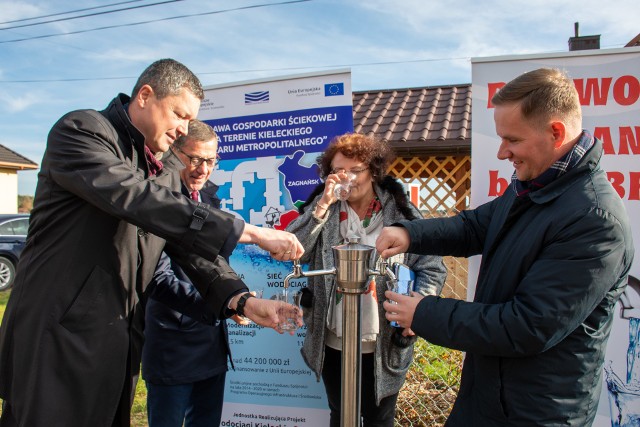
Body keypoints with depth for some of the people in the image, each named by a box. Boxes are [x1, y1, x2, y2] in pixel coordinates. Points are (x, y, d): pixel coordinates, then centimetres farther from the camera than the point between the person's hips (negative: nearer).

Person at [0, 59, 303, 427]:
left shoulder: (168, 170, 11)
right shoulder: (81, 130, -11)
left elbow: (191, 245, 5)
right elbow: (137, 198, -27)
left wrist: (243, 300, -12)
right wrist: (250, 232, -28)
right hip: (55, 338, -6)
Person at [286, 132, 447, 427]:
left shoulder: (401, 214, -7)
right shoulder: (324, 208, -1)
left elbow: (432, 269, -3)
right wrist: (323, 205, -20)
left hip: (384, 345, -2)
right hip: (333, 344, 2)